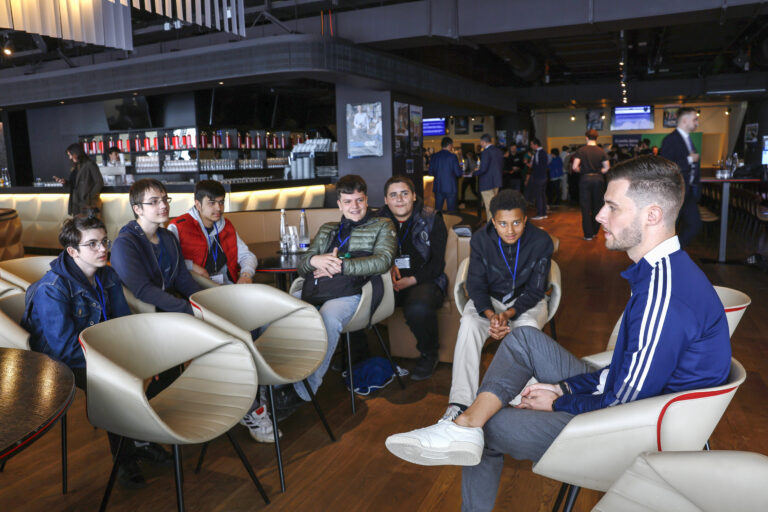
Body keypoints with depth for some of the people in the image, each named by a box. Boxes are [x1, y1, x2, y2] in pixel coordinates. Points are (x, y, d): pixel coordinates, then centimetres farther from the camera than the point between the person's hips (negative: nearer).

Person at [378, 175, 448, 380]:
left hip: (424, 281, -2)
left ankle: (429, 354, -4)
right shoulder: (379, 220, 11)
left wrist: (411, 280, -17)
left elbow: (437, 264, -3)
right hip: (389, 282, 3)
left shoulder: (432, 219, 2)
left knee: (418, 308, -37)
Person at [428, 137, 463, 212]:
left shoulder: (434, 156, 2)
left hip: (438, 188, 4)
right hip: (451, 188, -4)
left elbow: (430, 173, 5)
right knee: (451, 211, 4)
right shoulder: (452, 156, -9)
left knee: (437, 211, 10)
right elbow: (458, 173, -9)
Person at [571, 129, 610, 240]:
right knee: (597, 206, 14)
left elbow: (575, 167, -12)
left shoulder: (581, 150, -5)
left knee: (586, 207, 2)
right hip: (598, 179, 2)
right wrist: (598, 172, 14)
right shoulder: (601, 151, 1)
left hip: (585, 179, -2)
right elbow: (607, 167, -2)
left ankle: (588, 234, 1)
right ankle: (595, 232, 21)